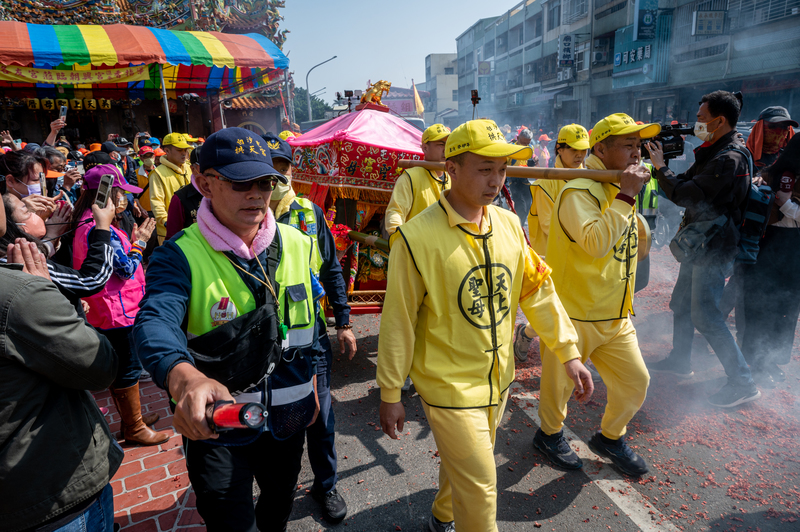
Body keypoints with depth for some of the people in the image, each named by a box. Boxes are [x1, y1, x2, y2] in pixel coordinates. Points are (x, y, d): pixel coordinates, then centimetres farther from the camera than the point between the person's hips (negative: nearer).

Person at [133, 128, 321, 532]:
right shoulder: (180, 255, -18)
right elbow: (155, 324, -36)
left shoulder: (297, 244, -4)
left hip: (287, 418, 5)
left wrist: (310, 385, 11)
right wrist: (184, 377, -57)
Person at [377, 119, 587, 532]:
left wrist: (568, 351, 3)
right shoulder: (418, 238, -21)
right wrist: (390, 395, -9)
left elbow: (537, 289, 5)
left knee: (464, 464, 27)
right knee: (479, 487, 4)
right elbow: (398, 322, -15)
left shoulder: (508, 224, -3)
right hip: (449, 387, -6)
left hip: (498, 380, 6)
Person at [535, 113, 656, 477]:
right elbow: (596, 243, -33)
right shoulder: (579, 191, -18)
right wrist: (625, 197, -28)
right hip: (573, 314, -8)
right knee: (560, 383, 10)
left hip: (616, 316, 8)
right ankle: (550, 435, 38)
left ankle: (609, 438, 37)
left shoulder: (621, 189, 10)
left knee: (635, 381, 12)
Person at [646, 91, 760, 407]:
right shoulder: (714, 152, 12)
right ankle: (680, 361, 34)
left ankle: (743, 383, 3)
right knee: (681, 305, 18)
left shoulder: (729, 159, -21)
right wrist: (661, 162, 1)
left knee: (704, 315, -8)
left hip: (714, 249, -10)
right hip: (699, 246, 10)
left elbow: (685, 195, -25)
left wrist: (660, 167, -13)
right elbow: (686, 183, 13)